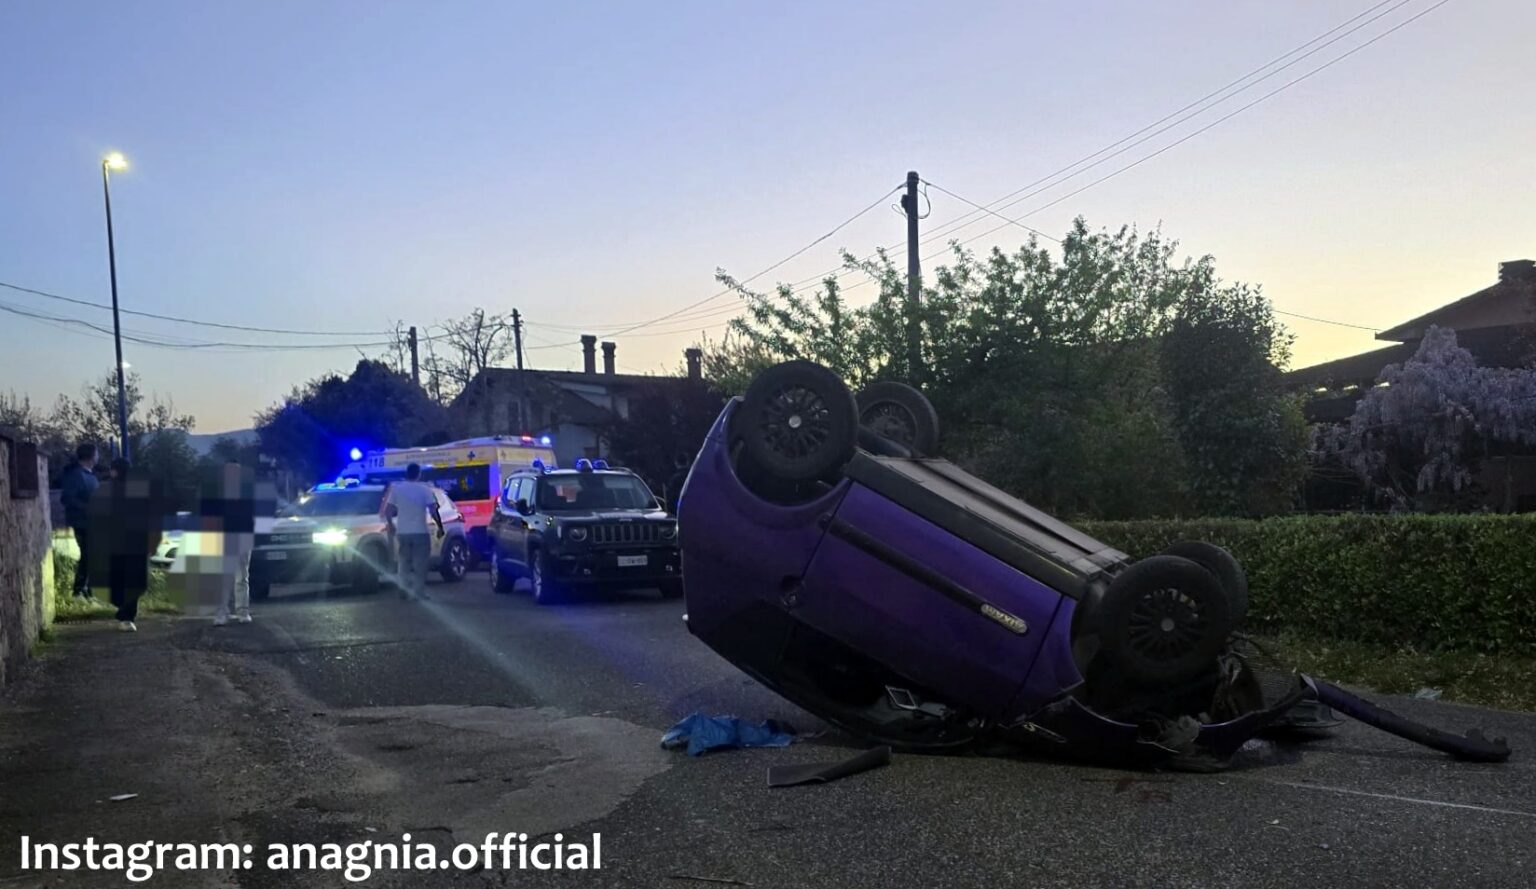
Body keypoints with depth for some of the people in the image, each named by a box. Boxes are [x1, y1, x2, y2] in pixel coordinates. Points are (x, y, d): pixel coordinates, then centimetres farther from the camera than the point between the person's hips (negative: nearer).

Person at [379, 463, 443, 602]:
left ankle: (405, 590, 13)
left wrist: (391, 525, 18)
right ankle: (418, 592, 1)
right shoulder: (425, 489, -6)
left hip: (402, 532, 3)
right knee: (419, 564, 3)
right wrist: (440, 527, -2)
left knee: (404, 563, 15)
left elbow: (387, 511, 2)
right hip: (420, 532, -3)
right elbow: (433, 511, -12)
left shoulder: (396, 488, 1)